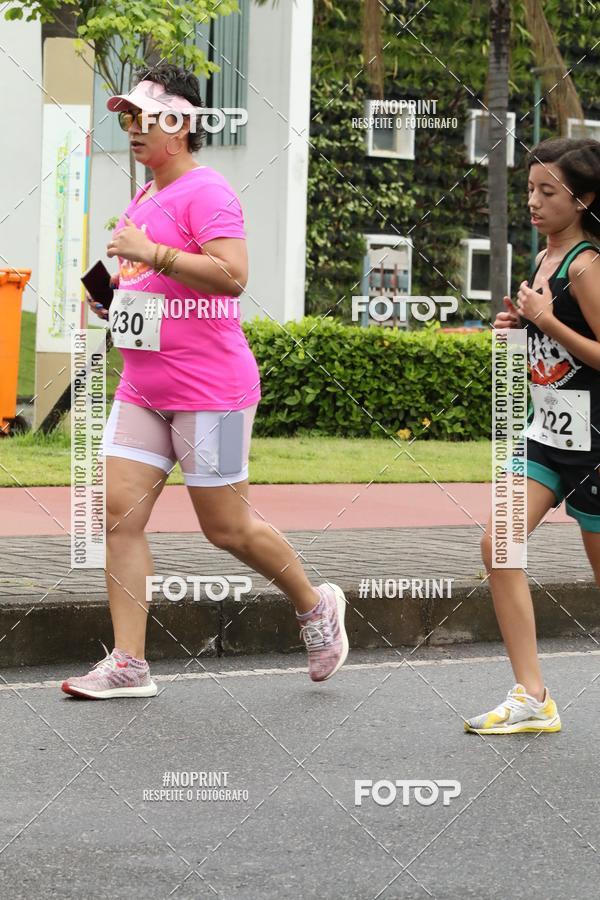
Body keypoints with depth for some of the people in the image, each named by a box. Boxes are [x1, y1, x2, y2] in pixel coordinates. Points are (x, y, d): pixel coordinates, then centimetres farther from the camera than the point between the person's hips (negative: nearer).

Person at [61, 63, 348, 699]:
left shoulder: (206, 193, -11)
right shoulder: (143, 199, 17)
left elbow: (232, 275, -25)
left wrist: (152, 252, -26)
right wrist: (111, 294, 13)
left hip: (209, 390, -8)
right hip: (142, 387, 8)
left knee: (226, 528, 0)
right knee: (119, 513, -3)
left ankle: (315, 605, 25)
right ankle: (128, 665, -1)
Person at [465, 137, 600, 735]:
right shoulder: (545, 258, 10)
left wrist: (546, 319, -20)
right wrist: (520, 324, 6)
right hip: (547, 429, 8)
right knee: (498, 548, -6)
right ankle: (532, 700, -4)